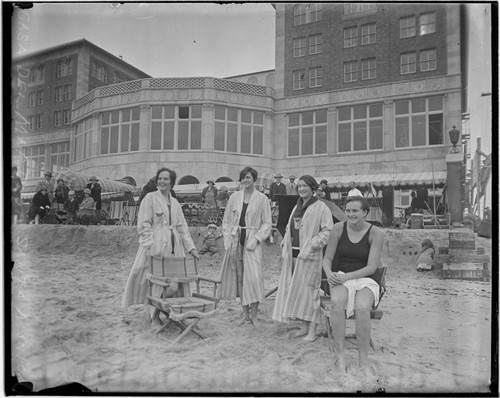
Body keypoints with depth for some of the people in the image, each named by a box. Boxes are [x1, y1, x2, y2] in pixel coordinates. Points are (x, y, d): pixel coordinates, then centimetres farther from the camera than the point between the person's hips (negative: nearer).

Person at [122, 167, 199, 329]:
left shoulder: (175, 203, 17)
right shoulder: (150, 198, 0)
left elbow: (182, 227, 16)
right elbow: (144, 225, -6)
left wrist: (191, 247, 7)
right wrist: (150, 246, -17)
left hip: (174, 248, 6)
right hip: (156, 248, -6)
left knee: (175, 284, 2)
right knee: (169, 286, -11)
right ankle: (155, 316, 12)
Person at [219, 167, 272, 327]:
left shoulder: (262, 199, 0)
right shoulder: (234, 197, 8)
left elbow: (267, 223, 0)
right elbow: (226, 221, 11)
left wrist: (257, 239, -11)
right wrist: (228, 240, 2)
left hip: (252, 242, -3)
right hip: (236, 242, 3)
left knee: (253, 276, -11)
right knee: (239, 277, 7)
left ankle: (254, 314, 4)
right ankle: (245, 314, 19)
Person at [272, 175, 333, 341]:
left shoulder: (321, 207, -7)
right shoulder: (297, 207, 16)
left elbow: (328, 231, -12)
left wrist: (312, 244, -18)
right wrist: (285, 243, 10)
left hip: (309, 256, -7)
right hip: (293, 254, 7)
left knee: (309, 290, -2)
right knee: (295, 290, 10)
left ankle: (312, 330, 9)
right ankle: (304, 326, 24)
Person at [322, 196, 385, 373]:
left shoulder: (376, 234, -7)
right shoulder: (338, 228, -1)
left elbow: (371, 267, -11)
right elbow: (327, 258, 3)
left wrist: (347, 276, -23)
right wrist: (329, 273, -19)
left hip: (366, 280, -1)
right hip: (340, 279, 1)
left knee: (362, 307, -34)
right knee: (336, 301, -34)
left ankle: (363, 361, -19)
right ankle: (339, 355, -23)